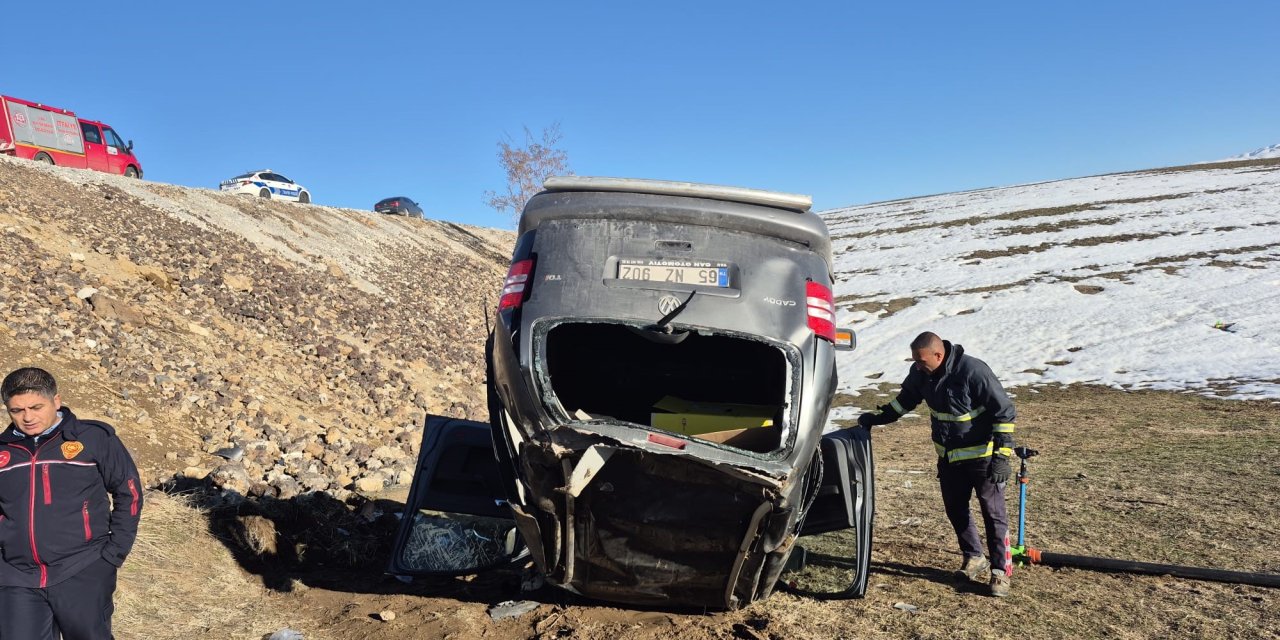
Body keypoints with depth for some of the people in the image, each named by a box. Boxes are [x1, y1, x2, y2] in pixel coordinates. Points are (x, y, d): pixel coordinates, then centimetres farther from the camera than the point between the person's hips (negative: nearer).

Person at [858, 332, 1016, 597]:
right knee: (955, 509, 15)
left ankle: (1000, 570, 11)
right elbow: (905, 400, 15)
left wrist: (1001, 454, -23)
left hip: (981, 456, -7)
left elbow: (1004, 411, -21)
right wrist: (877, 418, 9)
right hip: (948, 456, 7)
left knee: (993, 513, 0)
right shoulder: (921, 374, -6)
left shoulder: (973, 372, -26)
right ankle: (974, 560, 32)